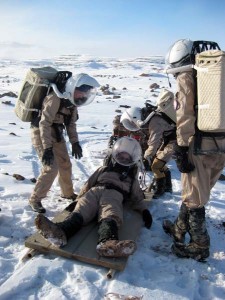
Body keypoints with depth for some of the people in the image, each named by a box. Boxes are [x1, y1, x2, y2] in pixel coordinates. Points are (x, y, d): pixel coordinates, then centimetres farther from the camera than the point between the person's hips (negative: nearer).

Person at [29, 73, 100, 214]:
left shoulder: (72, 101, 1)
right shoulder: (55, 99, -26)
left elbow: (71, 123, 10)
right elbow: (44, 123, -28)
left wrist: (75, 142, 4)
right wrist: (47, 148, -30)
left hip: (56, 133, 8)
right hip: (41, 132, -8)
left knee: (65, 164, 12)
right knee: (51, 167, -15)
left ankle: (68, 193, 33)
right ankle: (35, 199, 2)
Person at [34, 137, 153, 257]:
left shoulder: (132, 179, 37)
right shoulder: (103, 170, 36)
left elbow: (138, 199, 31)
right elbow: (88, 185, 28)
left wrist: (144, 210, 9)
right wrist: (77, 200, 12)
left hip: (114, 196, -1)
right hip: (95, 191, 1)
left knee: (111, 217, -38)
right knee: (80, 211, -33)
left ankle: (107, 242, -69)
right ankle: (60, 232, -61)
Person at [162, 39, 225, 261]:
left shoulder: (186, 77, -3)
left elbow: (185, 117, -11)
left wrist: (182, 150, -8)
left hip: (201, 146, -7)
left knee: (194, 199, 7)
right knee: (193, 192, 21)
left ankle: (199, 247, 20)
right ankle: (179, 229, 37)